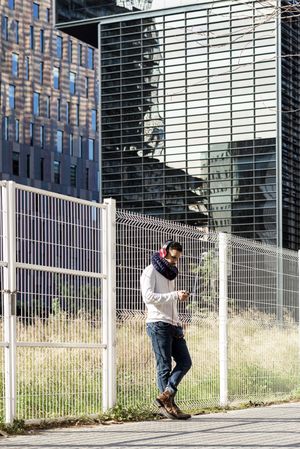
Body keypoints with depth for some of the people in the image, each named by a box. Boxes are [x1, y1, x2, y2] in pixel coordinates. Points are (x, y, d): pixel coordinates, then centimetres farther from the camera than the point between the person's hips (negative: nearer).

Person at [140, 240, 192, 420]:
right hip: (158, 325, -8)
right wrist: (175, 295, -22)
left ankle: (166, 395, -4)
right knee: (165, 366, -7)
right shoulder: (151, 271, -2)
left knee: (185, 362, -2)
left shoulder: (170, 275, 23)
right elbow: (148, 296, -17)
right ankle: (168, 405, -3)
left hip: (173, 325, 8)